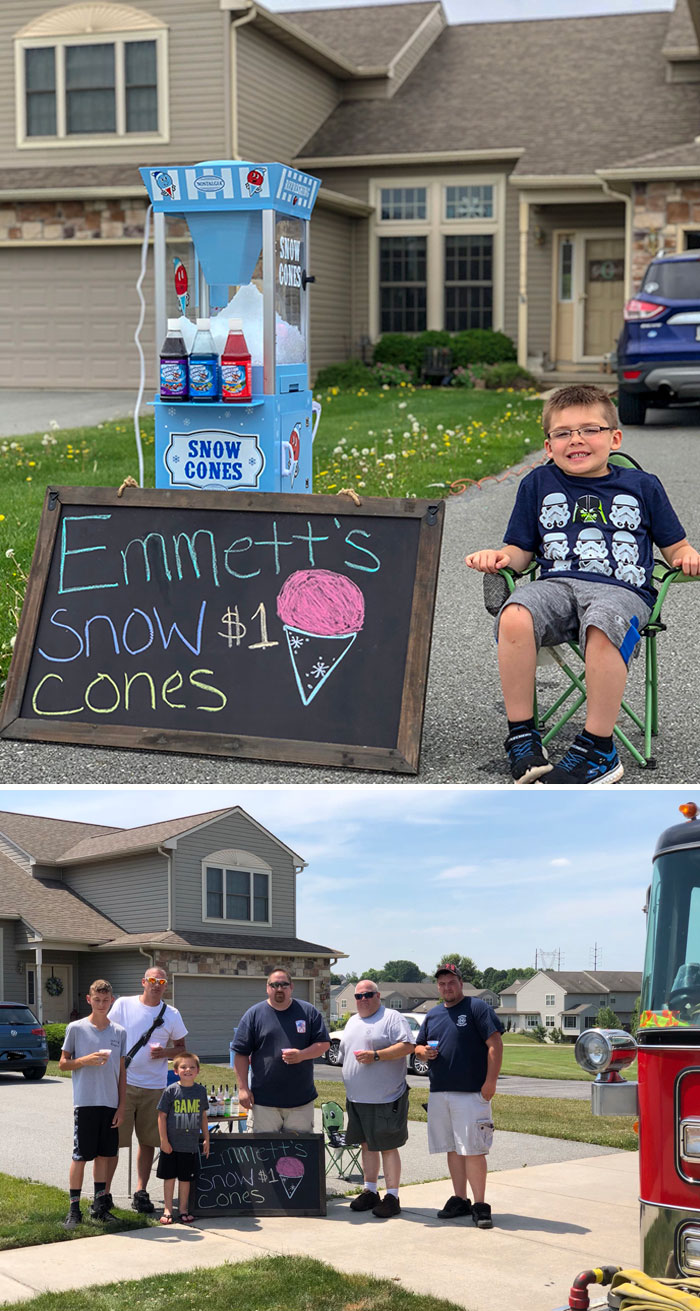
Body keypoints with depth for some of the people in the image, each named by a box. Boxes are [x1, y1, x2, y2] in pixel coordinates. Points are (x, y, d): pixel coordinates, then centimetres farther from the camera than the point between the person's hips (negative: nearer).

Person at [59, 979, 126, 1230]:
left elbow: (122, 1072, 10)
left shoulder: (119, 1033, 8)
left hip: (110, 1103, 4)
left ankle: (99, 1206, 18)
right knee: (80, 1156, -2)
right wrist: (85, 1060, -16)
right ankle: (74, 1209, 3)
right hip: (85, 1102, -4)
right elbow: (63, 1063, 2)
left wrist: (121, 1106, 5)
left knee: (103, 1155, 9)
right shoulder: (76, 1028, -1)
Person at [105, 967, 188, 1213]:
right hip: (123, 1083, -3)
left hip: (154, 1086, 3)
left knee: (148, 1142, 7)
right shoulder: (123, 1005, 2)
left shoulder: (172, 1015, 8)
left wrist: (165, 1052, -7)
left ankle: (141, 1193, 16)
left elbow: (181, 1049, 14)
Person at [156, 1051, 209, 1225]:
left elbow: (203, 1116, 12)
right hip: (171, 1145, -2)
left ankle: (183, 1210, 19)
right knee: (169, 1177, 5)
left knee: (185, 1178, 9)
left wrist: (206, 1139, 12)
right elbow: (162, 1116, -5)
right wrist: (164, 1140, -8)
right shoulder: (171, 1091, -7)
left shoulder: (200, 1091, 3)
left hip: (191, 1145, 2)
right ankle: (168, 1210, 15)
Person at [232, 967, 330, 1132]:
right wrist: (243, 1088, -3)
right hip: (264, 1100, -1)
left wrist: (301, 1055, -12)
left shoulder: (308, 1012, 8)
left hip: (302, 1099, 1)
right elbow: (241, 1054, 4)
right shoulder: (254, 1014, 5)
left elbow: (324, 1043, 6)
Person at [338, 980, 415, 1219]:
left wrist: (376, 1055, -21)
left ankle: (392, 1197, 0)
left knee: (388, 1147, -4)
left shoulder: (393, 1018, -5)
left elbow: (407, 1046, -16)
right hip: (357, 1099, 7)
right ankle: (369, 1191, 21)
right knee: (367, 1145, 12)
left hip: (386, 1099, -7)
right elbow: (345, 1054, 25)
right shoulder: (352, 1023, 18)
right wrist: (349, 1087, 19)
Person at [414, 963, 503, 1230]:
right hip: (439, 1092, 6)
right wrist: (423, 1051, -1)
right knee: (452, 1149, 11)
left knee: (473, 1150, -8)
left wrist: (490, 1081, -16)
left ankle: (480, 1205, -3)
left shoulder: (477, 1008, -3)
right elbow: (418, 1046, 24)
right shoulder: (432, 1015, 17)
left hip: (471, 1093, -6)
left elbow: (495, 1044, -9)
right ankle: (460, 1200, 19)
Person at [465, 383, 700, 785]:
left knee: (602, 629, -40)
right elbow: (521, 551, 20)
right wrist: (499, 556, -2)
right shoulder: (538, 484, 19)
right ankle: (522, 736, -19)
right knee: (515, 618, -35)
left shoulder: (641, 486, 16)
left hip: (622, 589, -2)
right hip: (557, 584, 2)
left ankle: (599, 750, -26)